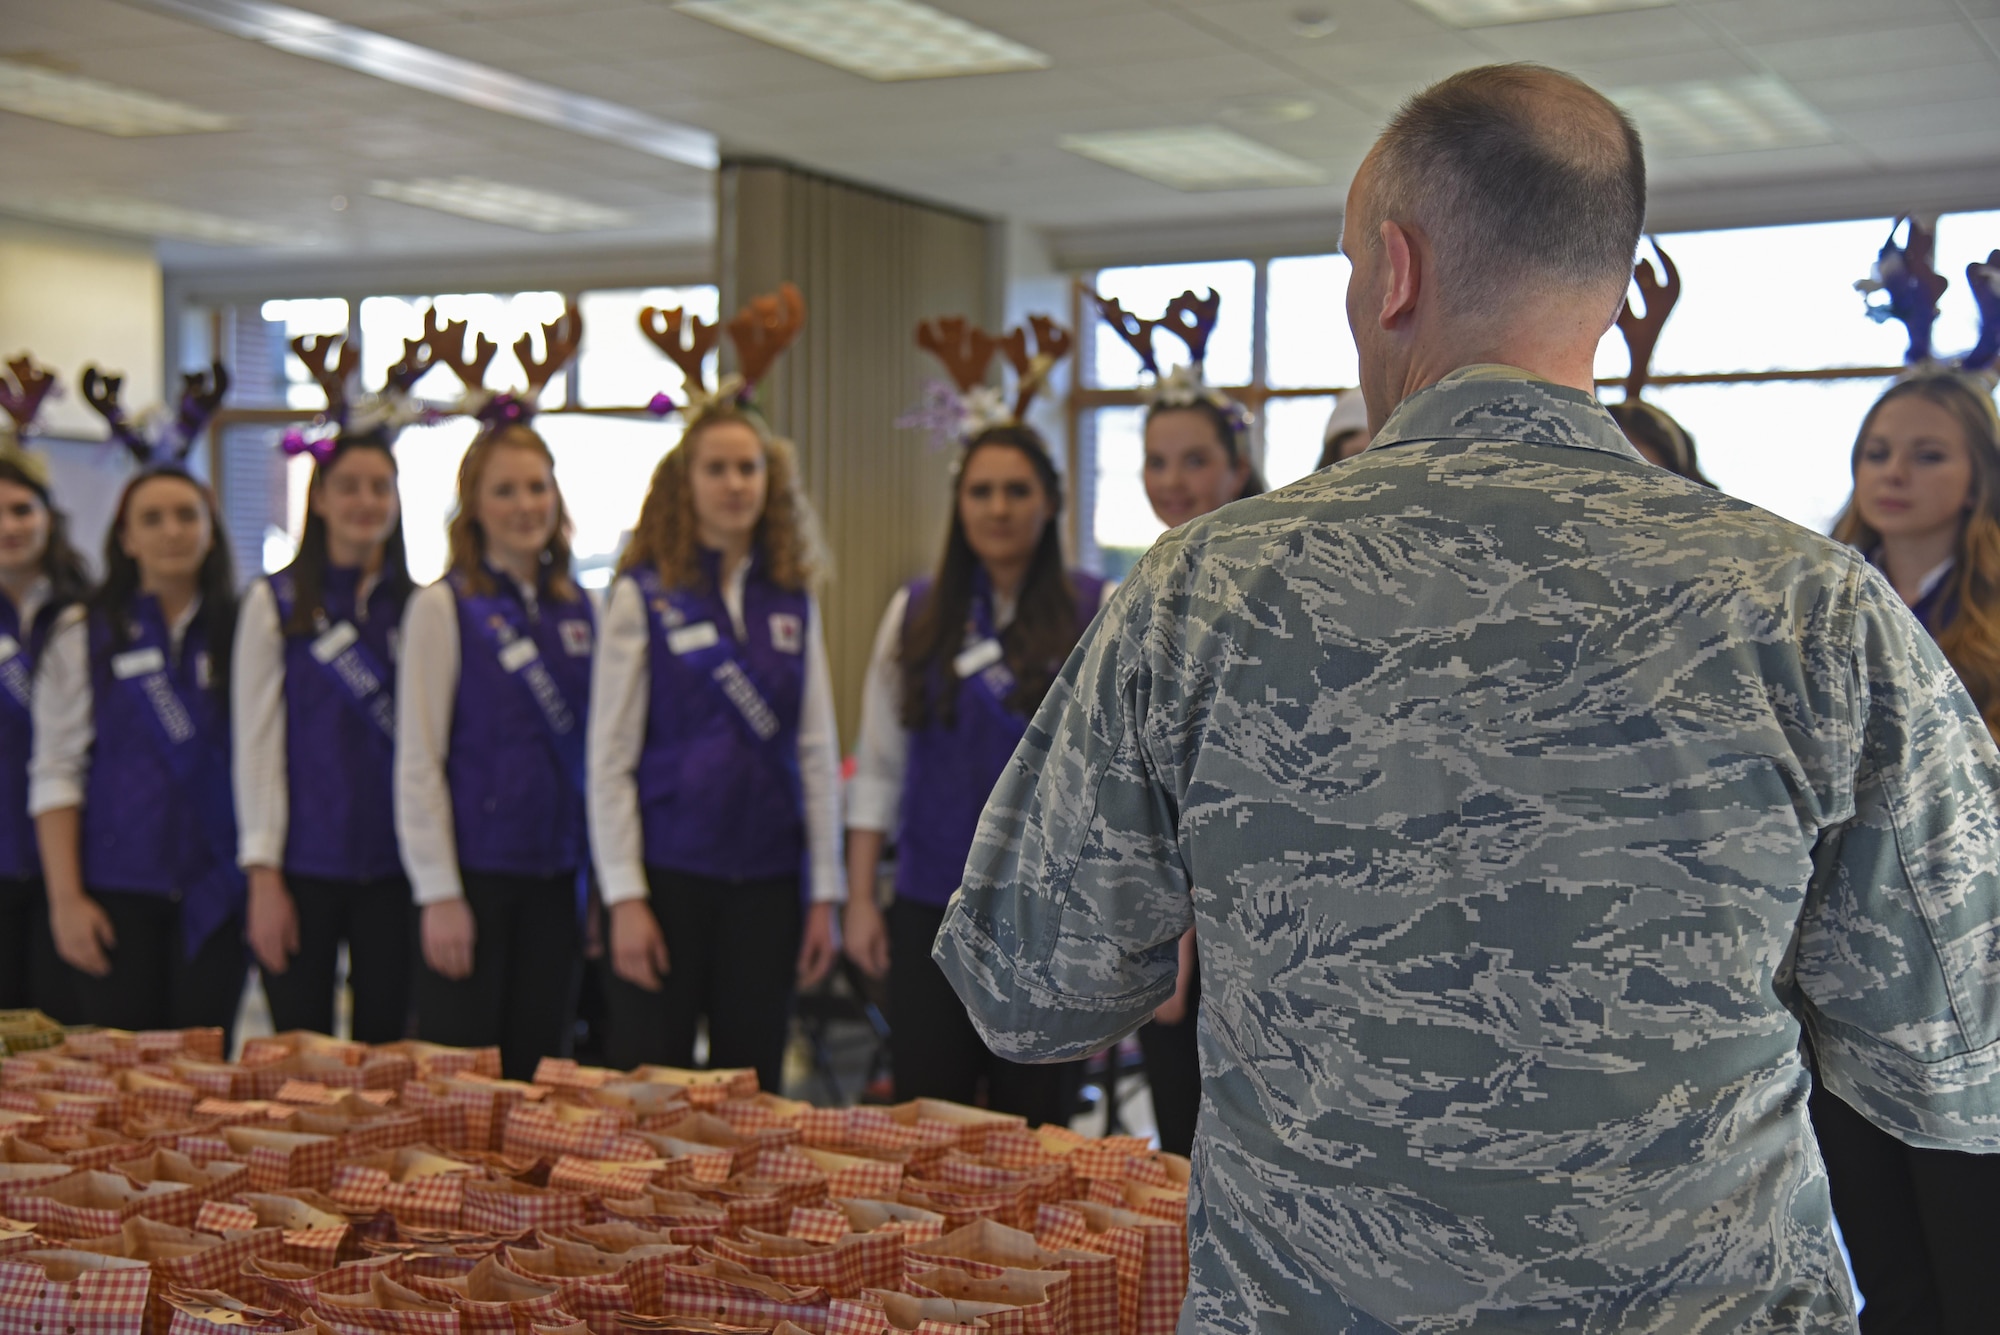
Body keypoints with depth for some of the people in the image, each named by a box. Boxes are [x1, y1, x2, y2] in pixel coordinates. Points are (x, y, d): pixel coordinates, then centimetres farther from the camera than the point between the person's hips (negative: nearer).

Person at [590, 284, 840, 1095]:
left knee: (754, 1089, 9)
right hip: (668, 873, -3)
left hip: (767, 876, 3)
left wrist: (824, 892, 5)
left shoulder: (793, 601, 8)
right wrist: (625, 897, -10)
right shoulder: (643, 595, -2)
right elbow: (609, 760, -4)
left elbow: (817, 754, 9)